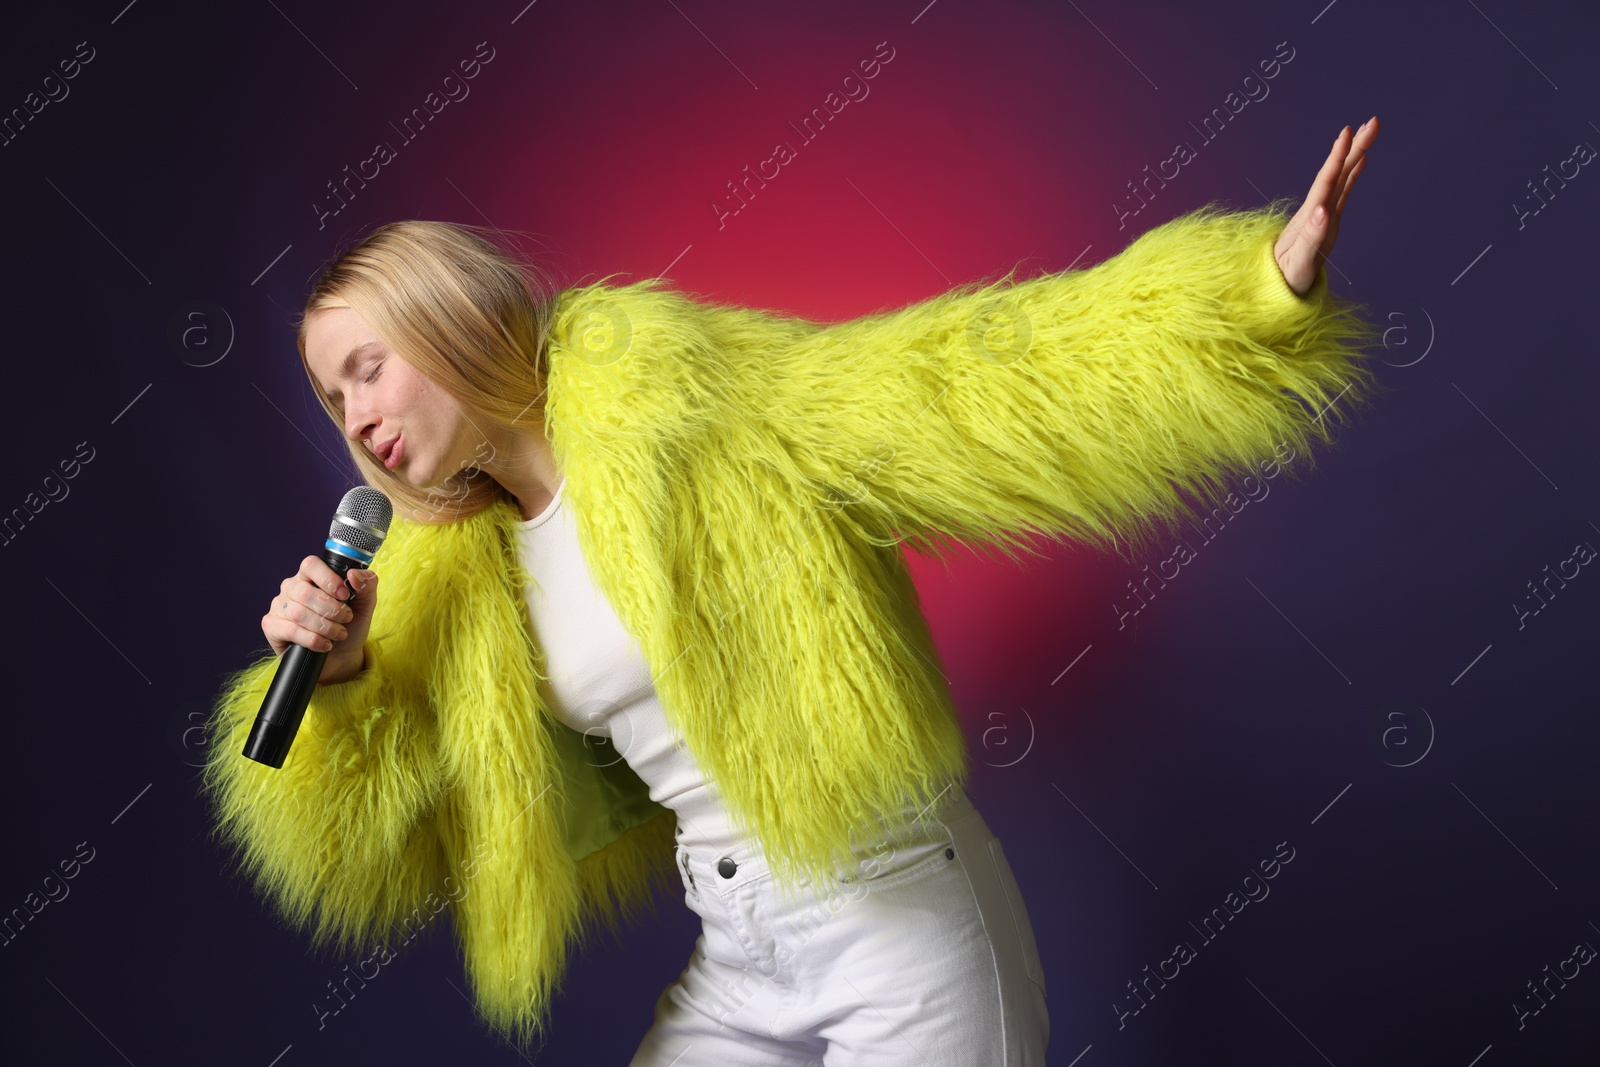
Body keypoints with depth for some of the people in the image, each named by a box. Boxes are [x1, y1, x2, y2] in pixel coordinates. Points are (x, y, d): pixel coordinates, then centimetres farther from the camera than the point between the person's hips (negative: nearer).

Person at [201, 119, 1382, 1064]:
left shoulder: (681, 397, -11)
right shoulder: (451, 584, 7)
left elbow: (972, 381, -17)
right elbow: (393, 842, 12)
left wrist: (1263, 286, -24)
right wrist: (341, 679, -6)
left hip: (904, 937, -6)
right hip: (737, 971, 6)